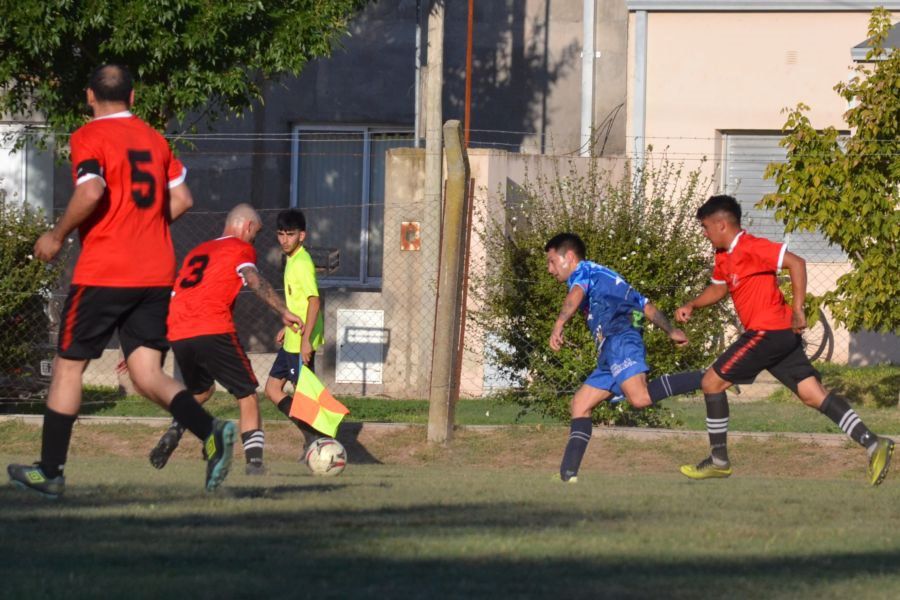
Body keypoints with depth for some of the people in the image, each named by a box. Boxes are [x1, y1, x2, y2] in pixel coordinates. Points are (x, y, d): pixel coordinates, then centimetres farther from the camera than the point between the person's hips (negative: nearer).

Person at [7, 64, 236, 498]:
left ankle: (50, 471, 13)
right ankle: (210, 431, -24)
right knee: (148, 374, 2)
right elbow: (181, 199, 13)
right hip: (155, 274, 5)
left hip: (103, 272, -5)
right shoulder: (154, 139, 14)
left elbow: (91, 191, -22)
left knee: (68, 366, 9)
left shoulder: (89, 137, -6)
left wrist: (57, 236, -9)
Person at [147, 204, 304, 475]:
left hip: (177, 335, 6)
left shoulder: (196, 252, 29)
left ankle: (173, 433, 5)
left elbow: (172, 296, 32)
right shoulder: (241, 248, 10)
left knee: (200, 391, 29)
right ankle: (254, 459, -9)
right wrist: (283, 312, -20)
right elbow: (254, 280, -11)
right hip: (213, 331, -6)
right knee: (247, 394, 4)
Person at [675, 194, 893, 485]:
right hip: (780, 336, 9)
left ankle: (718, 460, 6)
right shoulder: (724, 257, 16)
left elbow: (796, 263, -21)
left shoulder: (750, 248, -14)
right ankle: (872, 444, -10)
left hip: (767, 331, -9)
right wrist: (691, 305, 17)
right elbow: (719, 288, 34)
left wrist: (797, 310, -22)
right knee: (813, 394, 0)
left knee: (712, 381, -1)